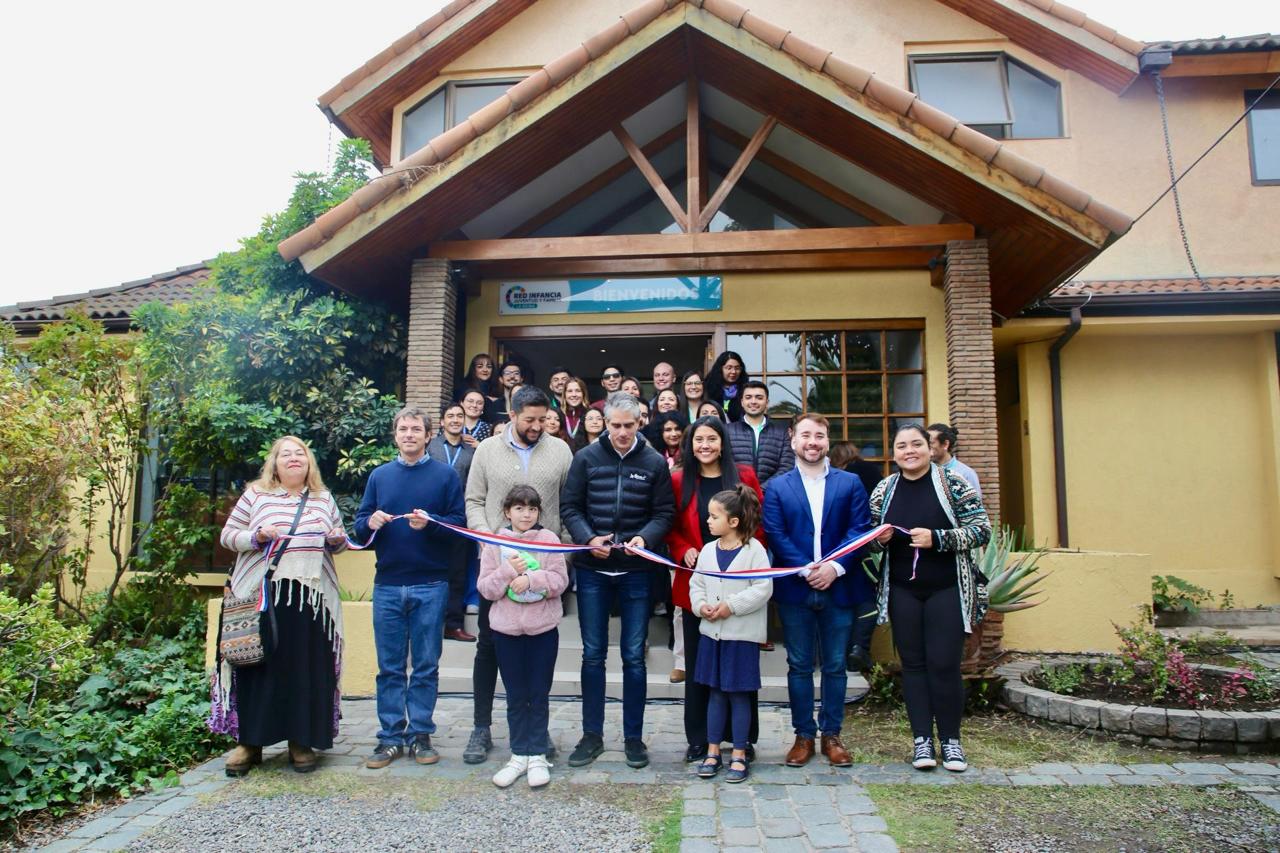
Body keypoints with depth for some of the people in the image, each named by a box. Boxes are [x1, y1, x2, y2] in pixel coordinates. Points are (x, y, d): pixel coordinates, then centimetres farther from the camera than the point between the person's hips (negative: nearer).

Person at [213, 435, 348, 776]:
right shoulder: (255, 495, 6)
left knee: (307, 668, 4)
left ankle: (302, 742, 16)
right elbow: (227, 536, 4)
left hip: (311, 596, 2)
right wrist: (256, 537, -15)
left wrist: (338, 540, -3)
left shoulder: (324, 499, 13)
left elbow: (338, 542, 20)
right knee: (259, 663, 2)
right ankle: (249, 742, 16)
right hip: (262, 594, -2)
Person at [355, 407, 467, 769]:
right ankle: (391, 736, 18)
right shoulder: (379, 475, 11)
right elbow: (360, 524, 10)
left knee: (426, 665, 6)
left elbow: (459, 522, -4)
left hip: (430, 585, -2)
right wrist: (370, 522, -11)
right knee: (389, 666, 8)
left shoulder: (445, 475, 2)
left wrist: (430, 524, -21)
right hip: (387, 585, 3)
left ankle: (420, 734, 17)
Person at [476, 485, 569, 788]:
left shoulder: (549, 539, -3)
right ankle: (519, 755, 23)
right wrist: (510, 571, -18)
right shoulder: (495, 544, 0)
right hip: (506, 630, 1)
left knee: (539, 695, 8)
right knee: (516, 696, 11)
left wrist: (530, 578, -20)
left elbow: (560, 581, -9)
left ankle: (537, 756, 20)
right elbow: (486, 589, -4)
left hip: (544, 629, -1)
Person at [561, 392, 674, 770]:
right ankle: (592, 735, 23)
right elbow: (570, 507, 1)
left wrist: (645, 537, -19)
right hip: (592, 570, 1)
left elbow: (665, 513, -1)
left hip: (636, 572, -1)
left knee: (634, 657, 8)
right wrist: (588, 539, -14)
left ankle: (633, 736, 22)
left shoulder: (654, 462, -1)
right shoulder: (586, 458, 0)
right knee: (593, 655, 10)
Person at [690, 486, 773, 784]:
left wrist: (731, 606, -18)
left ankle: (739, 756, 17)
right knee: (715, 692, 12)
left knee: (739, 694, 5)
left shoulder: (754, 550, -10)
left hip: (742, 635, -4)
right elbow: (696, 585, 10)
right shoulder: (707, 550, 6)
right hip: (711, 632, 5)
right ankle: (713, 752, 23)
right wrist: (700, 606, -9)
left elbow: (763, 588, -15)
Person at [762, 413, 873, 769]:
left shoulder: (850, 483, 5)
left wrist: (835, 567, -15)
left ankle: (831, 735, 23)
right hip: (794, 590, 0)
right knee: (799, 666, 8)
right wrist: (806, 570, -15)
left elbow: (860, 530, -3)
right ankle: (803, 735, 20)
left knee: (835, 665, 10)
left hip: (838, 588, 1)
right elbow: (776, 535, -4)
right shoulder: (776, 487, 4)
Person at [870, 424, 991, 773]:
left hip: (946, 589, -3)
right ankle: (922, 739, 16)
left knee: (944, 665, -1)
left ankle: (950, 739, 15)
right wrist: (879, 538, -9)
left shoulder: (953, 483, -5)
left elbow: (982, 530, -8)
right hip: (902, 591, 3)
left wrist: (936, 538, -20)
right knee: (913, 663, 7)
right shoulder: (884, 490, 5)